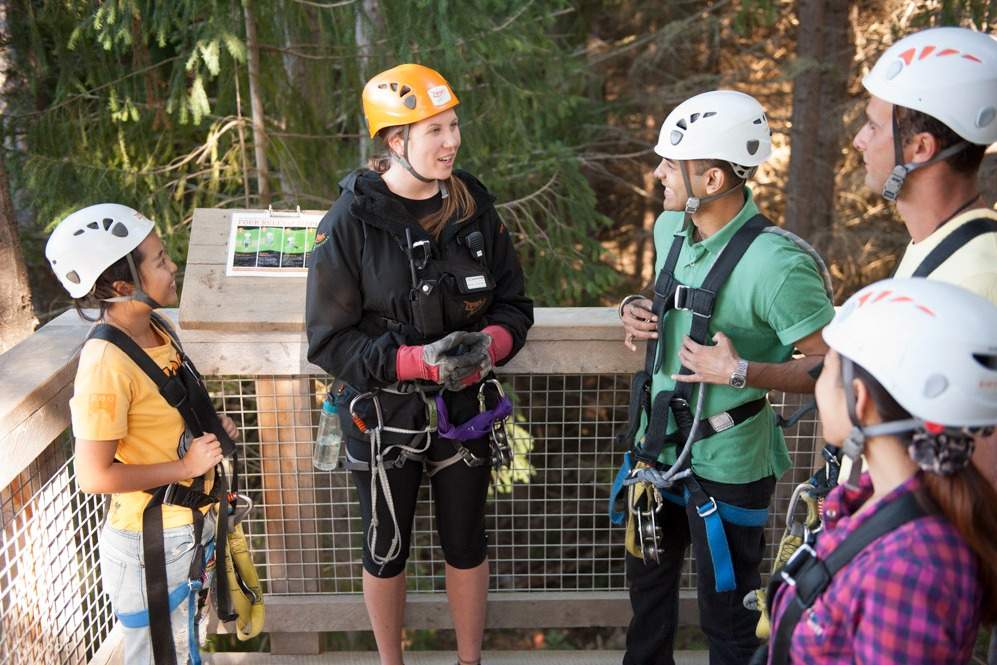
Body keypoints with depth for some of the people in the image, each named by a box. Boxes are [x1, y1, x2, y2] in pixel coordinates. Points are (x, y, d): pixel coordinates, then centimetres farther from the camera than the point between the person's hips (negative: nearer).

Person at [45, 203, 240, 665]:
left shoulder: (157, 329, 0)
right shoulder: (106, 363, -26)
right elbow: (94, 475, -24)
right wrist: (184, 467, -19)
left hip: (190, 522, 8)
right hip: (151, 543, -8)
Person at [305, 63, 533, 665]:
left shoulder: (474, 206, -5)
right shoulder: (350, 222, -16)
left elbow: (514, 302, 3)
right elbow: (329, 340, -14)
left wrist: (490, 343, -19)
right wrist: (418, 361, -26)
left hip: (463, 409, 3)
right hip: (383, 414, -3)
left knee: (467, 544, 18)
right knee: (387, 550, 16)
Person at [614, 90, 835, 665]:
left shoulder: (775, 264, -26)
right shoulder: (670, 228, -1)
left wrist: (742, 372, -31)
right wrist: (636, 310, -1)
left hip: (724, 464, -8)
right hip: (658, 444, 8)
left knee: (728, 616, 11)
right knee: (648, 580, 27)